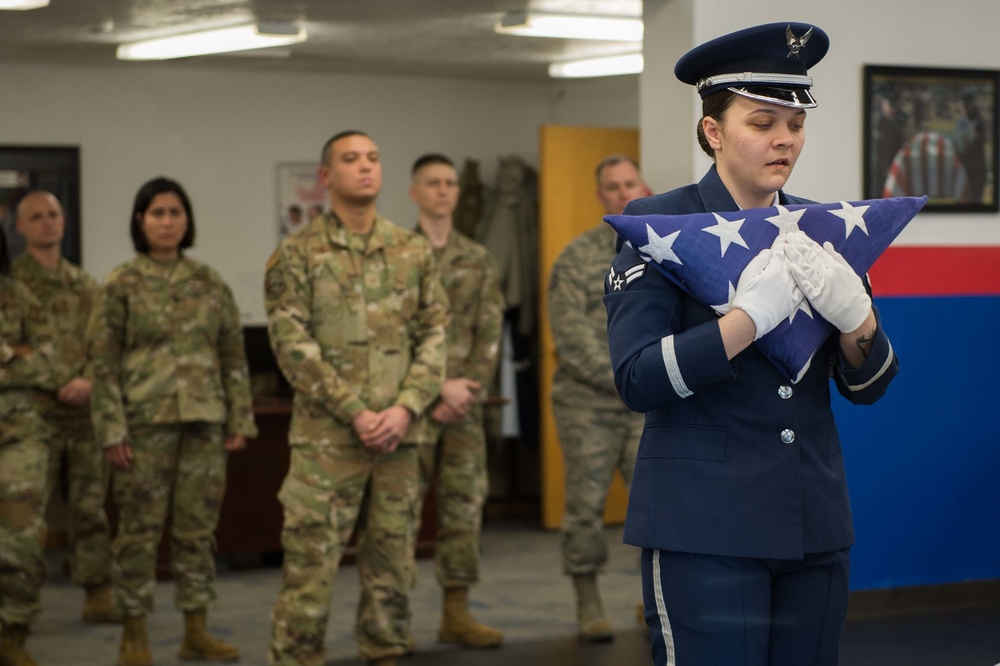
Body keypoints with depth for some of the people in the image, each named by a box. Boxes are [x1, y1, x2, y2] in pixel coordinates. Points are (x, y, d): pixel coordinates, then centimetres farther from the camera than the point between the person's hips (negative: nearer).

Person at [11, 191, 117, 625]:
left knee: (90, 507, 6)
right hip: (33, 412, -4)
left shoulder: (84, 284, 15)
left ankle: (99, 595, 12)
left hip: (84, 409, 4)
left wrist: (88, 381, -5)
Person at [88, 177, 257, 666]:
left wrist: (239, 419, 4)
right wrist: (112, 431, -10)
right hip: (145, 422, -3)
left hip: (204, 422, 3)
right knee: (140, 529, 1)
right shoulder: (121, 285, -2)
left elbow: (234, 356, 10)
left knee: (198, 528, 7)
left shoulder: (209, 283, 7)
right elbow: (103, 363, -4)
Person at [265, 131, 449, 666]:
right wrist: (356, 412, -14)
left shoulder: (414, 251, 9)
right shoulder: (297, 255, -2)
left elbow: (433, 335, 6)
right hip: (326, 436, -4)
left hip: (398, 434, 4)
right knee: (310, 563, -5)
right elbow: (294, 346, -8)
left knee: (392, 563, 10)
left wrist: (405, 408, -8)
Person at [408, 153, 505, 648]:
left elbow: (490, 334, 6)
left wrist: (468, 390, -8)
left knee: (464, 506, 4)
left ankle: (456, 613, 11)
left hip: (465, 404, 4)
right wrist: (439, 386, -14)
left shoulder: (479, 261, 11)